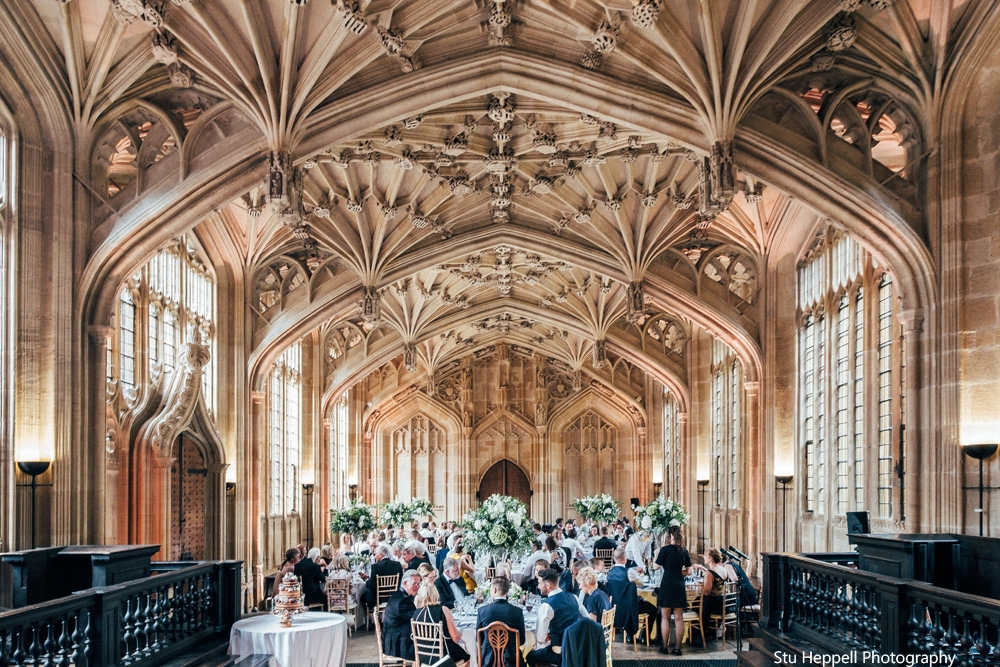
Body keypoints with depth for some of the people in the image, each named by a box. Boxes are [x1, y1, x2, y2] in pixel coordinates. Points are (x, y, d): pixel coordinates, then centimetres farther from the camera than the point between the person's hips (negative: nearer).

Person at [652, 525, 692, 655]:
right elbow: (688, 571, 7)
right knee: (679, 618, 6)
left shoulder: (665, 549, -9)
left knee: (665, 617, 7)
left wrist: (656, 554, 11)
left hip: (666, 586, -3)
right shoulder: (684, 551, 4)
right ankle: (677, 648, 8)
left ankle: (665, 647, 10)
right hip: (680, 587, 3)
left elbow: (656, 566, -3)